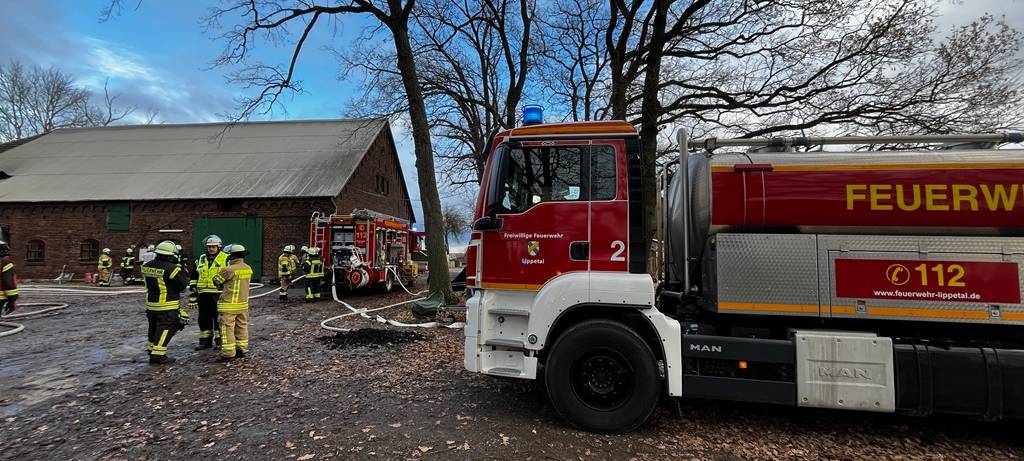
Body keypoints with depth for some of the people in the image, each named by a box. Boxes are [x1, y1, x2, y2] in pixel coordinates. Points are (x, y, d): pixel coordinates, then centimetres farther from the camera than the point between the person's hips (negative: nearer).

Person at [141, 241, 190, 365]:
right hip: (167, 307, -7)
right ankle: (158, 355, 0)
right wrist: (183, 272, 3)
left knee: (154, 328, 21)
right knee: (165, 329, 0)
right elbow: (182, 285, -13)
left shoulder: (147, 266, 1)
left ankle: (152, 350, 34)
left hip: (151, 304, 8)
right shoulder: (171, 268, -20)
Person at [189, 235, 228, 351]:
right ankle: (205, 341, 21)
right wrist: (193, 294, 13)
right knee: (204, 318, 10)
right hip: (203, 294, 5)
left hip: (219, 294, -5)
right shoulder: (200, 260, 13)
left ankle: (220, 340, 9)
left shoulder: (226, 259, -2)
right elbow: (193, 277, 19)